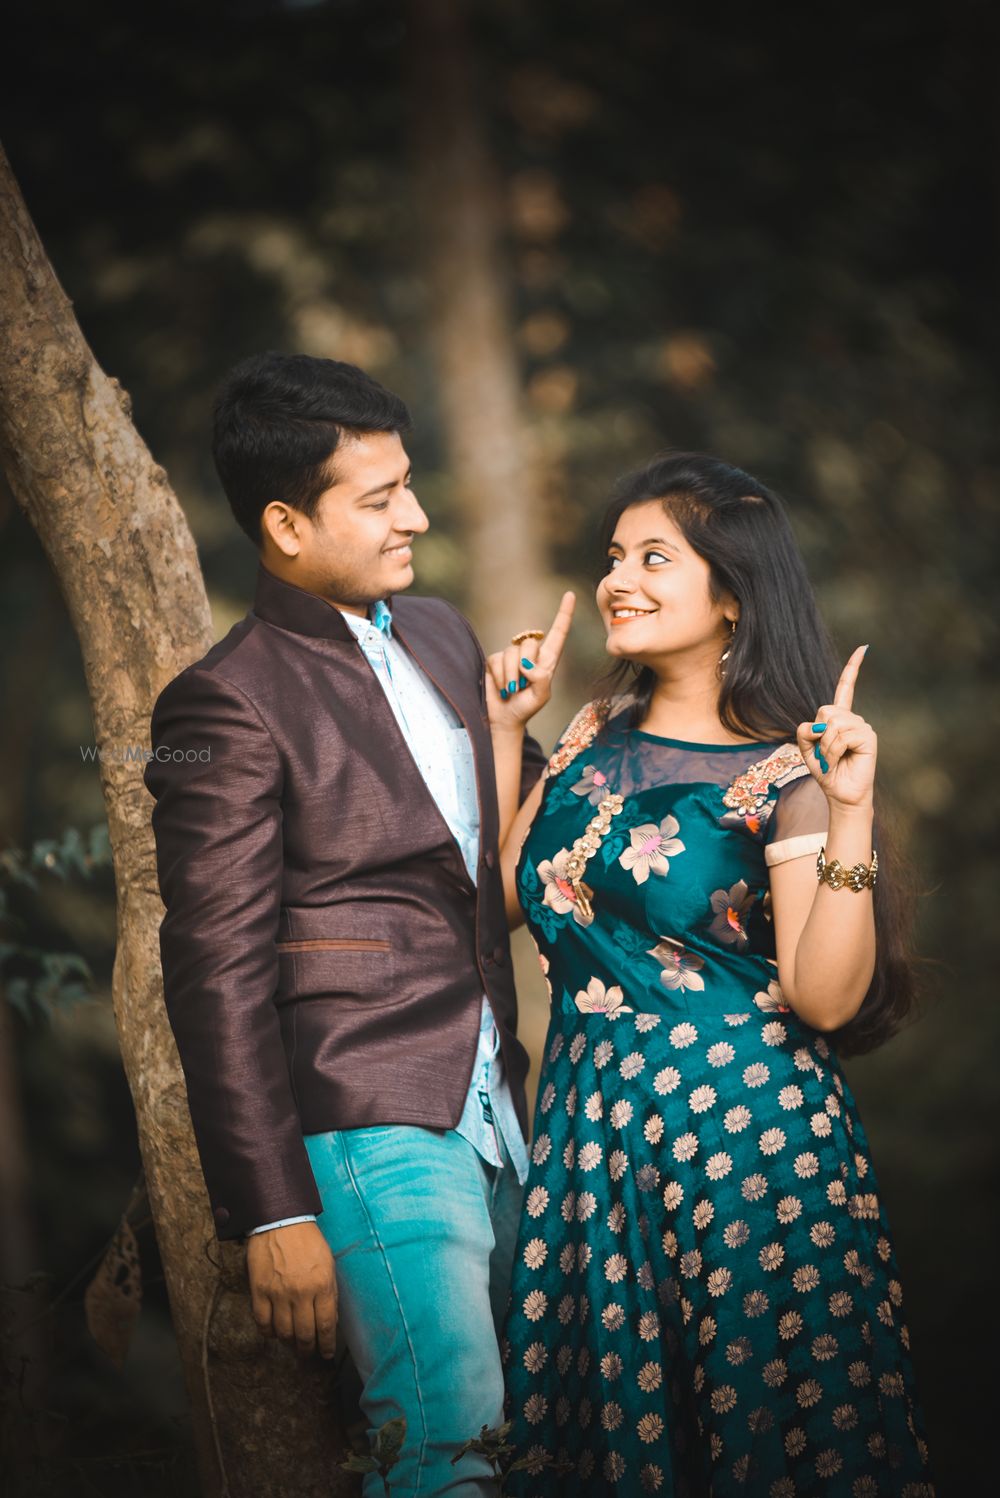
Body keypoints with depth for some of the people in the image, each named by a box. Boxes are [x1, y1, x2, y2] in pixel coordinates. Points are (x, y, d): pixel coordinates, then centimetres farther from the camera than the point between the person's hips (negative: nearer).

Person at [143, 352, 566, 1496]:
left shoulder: (440, 635, 12)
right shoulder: (228, 703, -12)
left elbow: (525, 804, 29)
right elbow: (218, 976, -13)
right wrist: (273, 1217, -15)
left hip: (491, 1102, 8)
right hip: (371, 1127, -8)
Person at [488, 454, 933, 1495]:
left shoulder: (786, 773, -10)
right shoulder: (599, 735, 8)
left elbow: (824, 999, -16)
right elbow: (511, 895, 14)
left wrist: (850, 815, -25)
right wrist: (503, 732, 11)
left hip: (743, 1127, -6)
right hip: (594, 1115, 6)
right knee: (610, 1414, 13)